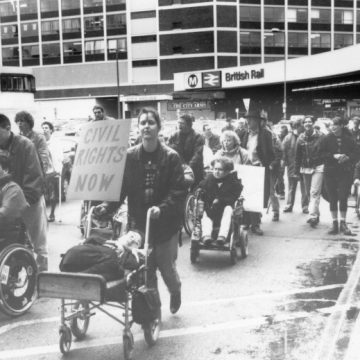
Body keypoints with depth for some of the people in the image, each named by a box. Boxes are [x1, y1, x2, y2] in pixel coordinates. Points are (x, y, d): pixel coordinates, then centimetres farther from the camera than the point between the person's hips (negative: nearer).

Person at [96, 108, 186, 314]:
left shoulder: (171, 157, -7)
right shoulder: (130, 156, 0)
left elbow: (179, 191, -12)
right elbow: (121, 186, 0)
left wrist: (162, 208, -27)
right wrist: (108, 206, -16)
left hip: (166, 223, -2)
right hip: (138, 222, 2)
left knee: (166, 266, 10)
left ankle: (175, 291, 44)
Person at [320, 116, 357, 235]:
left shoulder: (349, 139, 1)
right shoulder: (327, 139, 1)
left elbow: (355, 153, 2)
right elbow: (322, 154, -3)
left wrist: (347, 157, -17)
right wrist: (334, 156, -17)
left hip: (345, 172, 0)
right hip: (330, 172, 0)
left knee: (343, 197, 0)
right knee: (332, 199, 5)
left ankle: (343, 223, 13)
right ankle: (335, 223, 15)